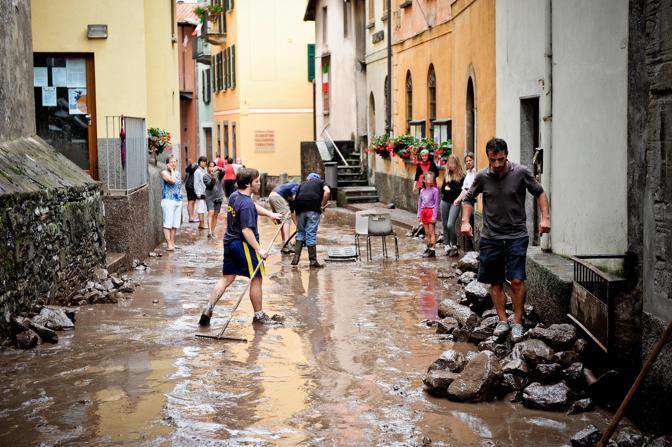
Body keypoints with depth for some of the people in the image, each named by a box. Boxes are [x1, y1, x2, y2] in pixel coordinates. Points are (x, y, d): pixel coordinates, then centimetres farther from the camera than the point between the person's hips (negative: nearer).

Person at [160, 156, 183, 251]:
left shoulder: (177, 173, 17)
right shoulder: (164, 173, -5)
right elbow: (172, 180, -22)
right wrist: (172, 170, -12)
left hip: (178, 201, 7)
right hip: (168, 200, -7)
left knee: (175, 224, 7)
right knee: (168, 224, -9)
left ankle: (172, 242, 13)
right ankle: (169, 244, -11)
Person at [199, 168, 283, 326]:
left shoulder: (234, 196, 7)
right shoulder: (246, 205, -22)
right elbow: (246, 230, -26)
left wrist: (270, 214, 25)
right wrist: (259, 250, -25)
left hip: (229, 242, 9)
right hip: (243, 244, -9)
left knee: (227, 278, 13)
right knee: (256, 278, 6)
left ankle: (209, 307, 3)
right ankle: (259, 315, 16)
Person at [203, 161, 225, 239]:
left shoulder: (218, 174, 7)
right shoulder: (205, 176, 1)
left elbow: (223, 172, -14)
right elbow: (209, 185, -13)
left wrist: (218, 169, -33)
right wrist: (213, 178, -30)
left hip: (218, 197, 3)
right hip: (210, 197, -3)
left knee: (216, 215, 6)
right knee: (211, 213, -18)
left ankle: (213, 232, 14)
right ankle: (209, 231, -28)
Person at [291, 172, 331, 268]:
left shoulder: (302, 184, 29)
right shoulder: (320, 182, 21)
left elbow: (295, 198, 24)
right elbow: (327, 191, -2)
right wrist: (322, 205, 6)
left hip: (300, 208, 3)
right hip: (314, 208, -3)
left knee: (300, 232, 17)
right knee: (311, 234, 2)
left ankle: (296, 257, 8)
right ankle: (313, 261, 7)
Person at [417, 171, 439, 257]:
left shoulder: (434, 190, -7)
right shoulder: (422, 191, 9)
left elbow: (436, 204, -8)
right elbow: (419, 203, 14)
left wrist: (434, 216, -12)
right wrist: (419, 215, 11)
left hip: (431, 211, -6)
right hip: (424, 212, 6)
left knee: (432, 232, -4)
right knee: (426, 232, 11)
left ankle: (432, 250, -5)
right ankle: (428, 248, 17)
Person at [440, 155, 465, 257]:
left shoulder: (461, 176, -4)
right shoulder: (447, 176, 11)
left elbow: (463, 190, -10)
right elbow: (442, 189, 11)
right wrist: (446, 188, -10)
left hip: (455, 203, -6)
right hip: (445, 202, 6)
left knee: (450, 225, -16)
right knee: (445, 225, 6)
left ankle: (454, 246, 0)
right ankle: (447, 246, 14)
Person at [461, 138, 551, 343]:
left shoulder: (521, 173, -7)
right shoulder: (482, 177, -2)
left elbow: (539, 193, 6)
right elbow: (469, 199, 14)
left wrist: (545, 217, -6)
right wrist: (465, 221, 0)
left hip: (516, 235, -2)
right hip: (490, 237, 2)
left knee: (517, 280, -9)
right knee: (495, 282, 7)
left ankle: (517, 323, 3)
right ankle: (502, 321, 20)